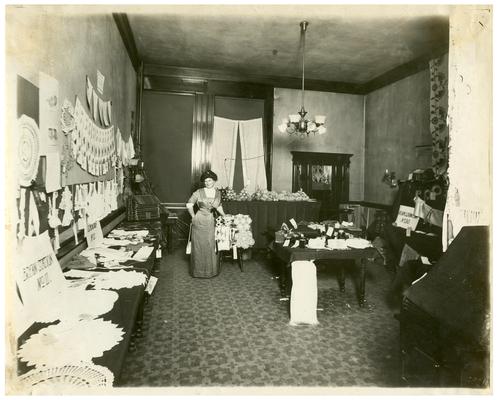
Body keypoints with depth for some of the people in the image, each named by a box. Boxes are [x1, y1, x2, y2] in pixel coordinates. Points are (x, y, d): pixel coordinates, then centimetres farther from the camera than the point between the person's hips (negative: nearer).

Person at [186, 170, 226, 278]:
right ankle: (198, 271, 19)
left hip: (210, 221, 4)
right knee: (199, 246, 5)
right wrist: (194, 217, -1)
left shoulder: (218, 193, 7)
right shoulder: (199, 192, -6)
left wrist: (225, 216, 22)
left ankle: (211, 270, 25)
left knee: (211, 246, 8)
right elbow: (189, 205, -3)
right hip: (199, 221, -3)